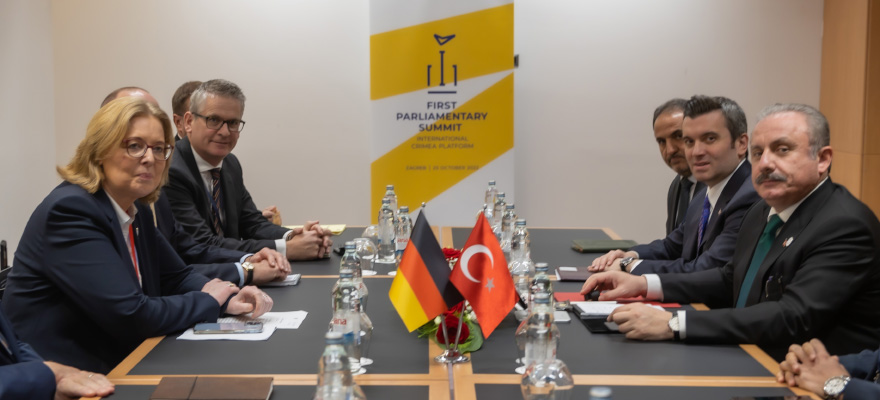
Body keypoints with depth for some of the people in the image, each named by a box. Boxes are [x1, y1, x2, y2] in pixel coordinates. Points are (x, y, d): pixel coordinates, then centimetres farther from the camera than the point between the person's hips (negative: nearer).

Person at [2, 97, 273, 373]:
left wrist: (228, 299, -7)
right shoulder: (69, 210, -20)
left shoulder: (136, 210, 7)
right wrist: (208, 301, -10)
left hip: (113, 366, 8)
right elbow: (132, 316, -25)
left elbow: (176, 277, 14)